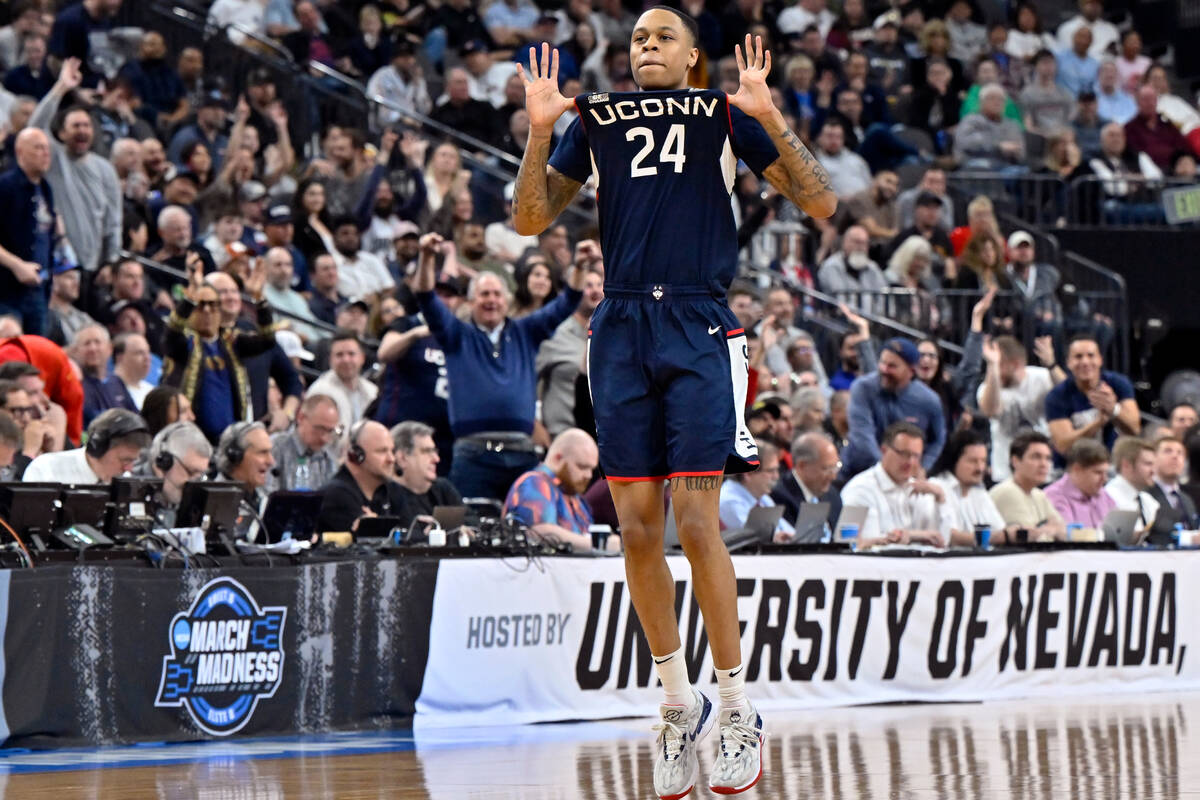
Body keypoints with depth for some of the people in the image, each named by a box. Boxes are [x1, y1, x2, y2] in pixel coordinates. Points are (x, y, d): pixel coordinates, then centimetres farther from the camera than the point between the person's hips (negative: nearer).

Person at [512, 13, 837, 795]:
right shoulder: (596, 123, 13)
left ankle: (738, 711, -1)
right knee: (637, 529, 2)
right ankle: (678, 704, 16)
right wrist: (539, 132, -3)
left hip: (700, 328, -3)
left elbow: (822, 203, 0)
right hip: (621, 328, 3)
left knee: (696, 522, -11)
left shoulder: (727, 116, 5)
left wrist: (769, 118, -13)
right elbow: (531, 218, 11)